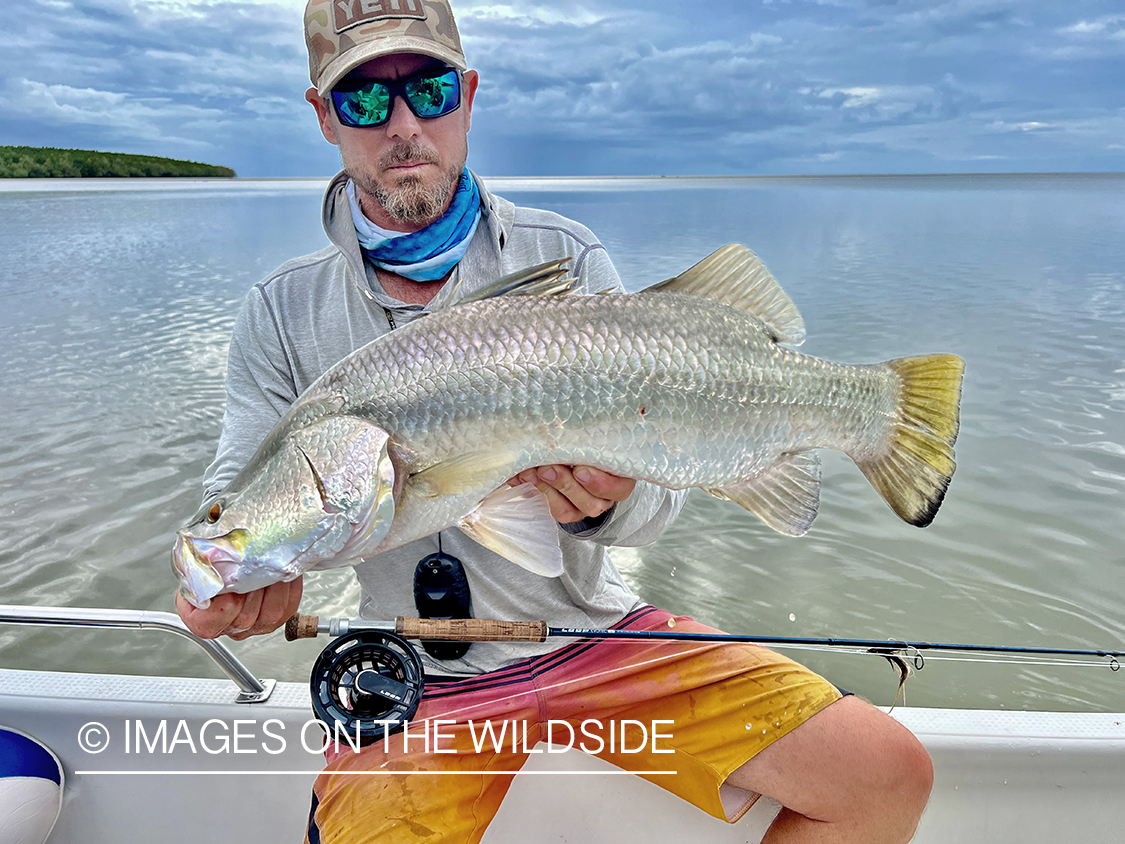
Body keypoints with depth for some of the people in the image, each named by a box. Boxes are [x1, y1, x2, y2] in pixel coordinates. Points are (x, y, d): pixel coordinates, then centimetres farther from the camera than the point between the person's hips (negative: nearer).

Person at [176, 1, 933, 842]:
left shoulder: (566, 258, -3)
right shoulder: (282, 313, 0)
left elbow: (658, 485, -6)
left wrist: (603, 504, -29)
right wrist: (237, 580, -23)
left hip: (599, 630, 1)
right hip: (411, 678, 1)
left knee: (889, 772, -7)